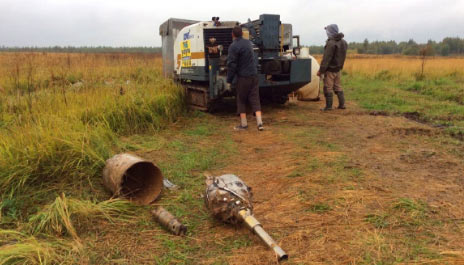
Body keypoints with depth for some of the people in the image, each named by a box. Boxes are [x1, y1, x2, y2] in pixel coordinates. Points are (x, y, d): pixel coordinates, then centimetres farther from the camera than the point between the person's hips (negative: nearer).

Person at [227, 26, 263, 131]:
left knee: (241, 100, 7)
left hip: (243, 77, -6)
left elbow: (231, 65, -15)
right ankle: (259, 123, -1)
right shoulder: (248, 42, 9)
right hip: (254, 75, 6)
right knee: (255, 99, 6)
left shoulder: (233, 46, -13)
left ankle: (243, 124, 10)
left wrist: (229, 80, -8)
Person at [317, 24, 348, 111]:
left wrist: (321, 70, -17)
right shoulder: (343, 42, 8)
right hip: (338, 69, 8)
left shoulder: (331, 43, -19)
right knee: (337, 86, 15)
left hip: (330, 69, -8)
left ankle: (328, 106, 1)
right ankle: (342, 104, 17)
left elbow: (326, 58, -20)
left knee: (328, 87, -1)